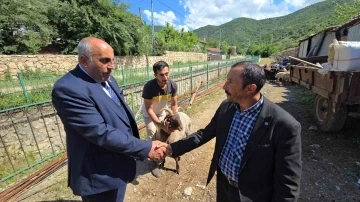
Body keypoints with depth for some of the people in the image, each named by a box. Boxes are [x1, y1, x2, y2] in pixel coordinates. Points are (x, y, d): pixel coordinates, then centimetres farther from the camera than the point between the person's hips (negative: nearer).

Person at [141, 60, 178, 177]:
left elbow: (174, 105, -14)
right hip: (149, 114, -3)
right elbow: (149, 109, -31)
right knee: (153, 136, -1)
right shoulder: (149, 87, -38)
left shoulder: (173, 85, -27)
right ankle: (154, 162, 17)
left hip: (162, 112, 4)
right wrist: (162, 125, -35)